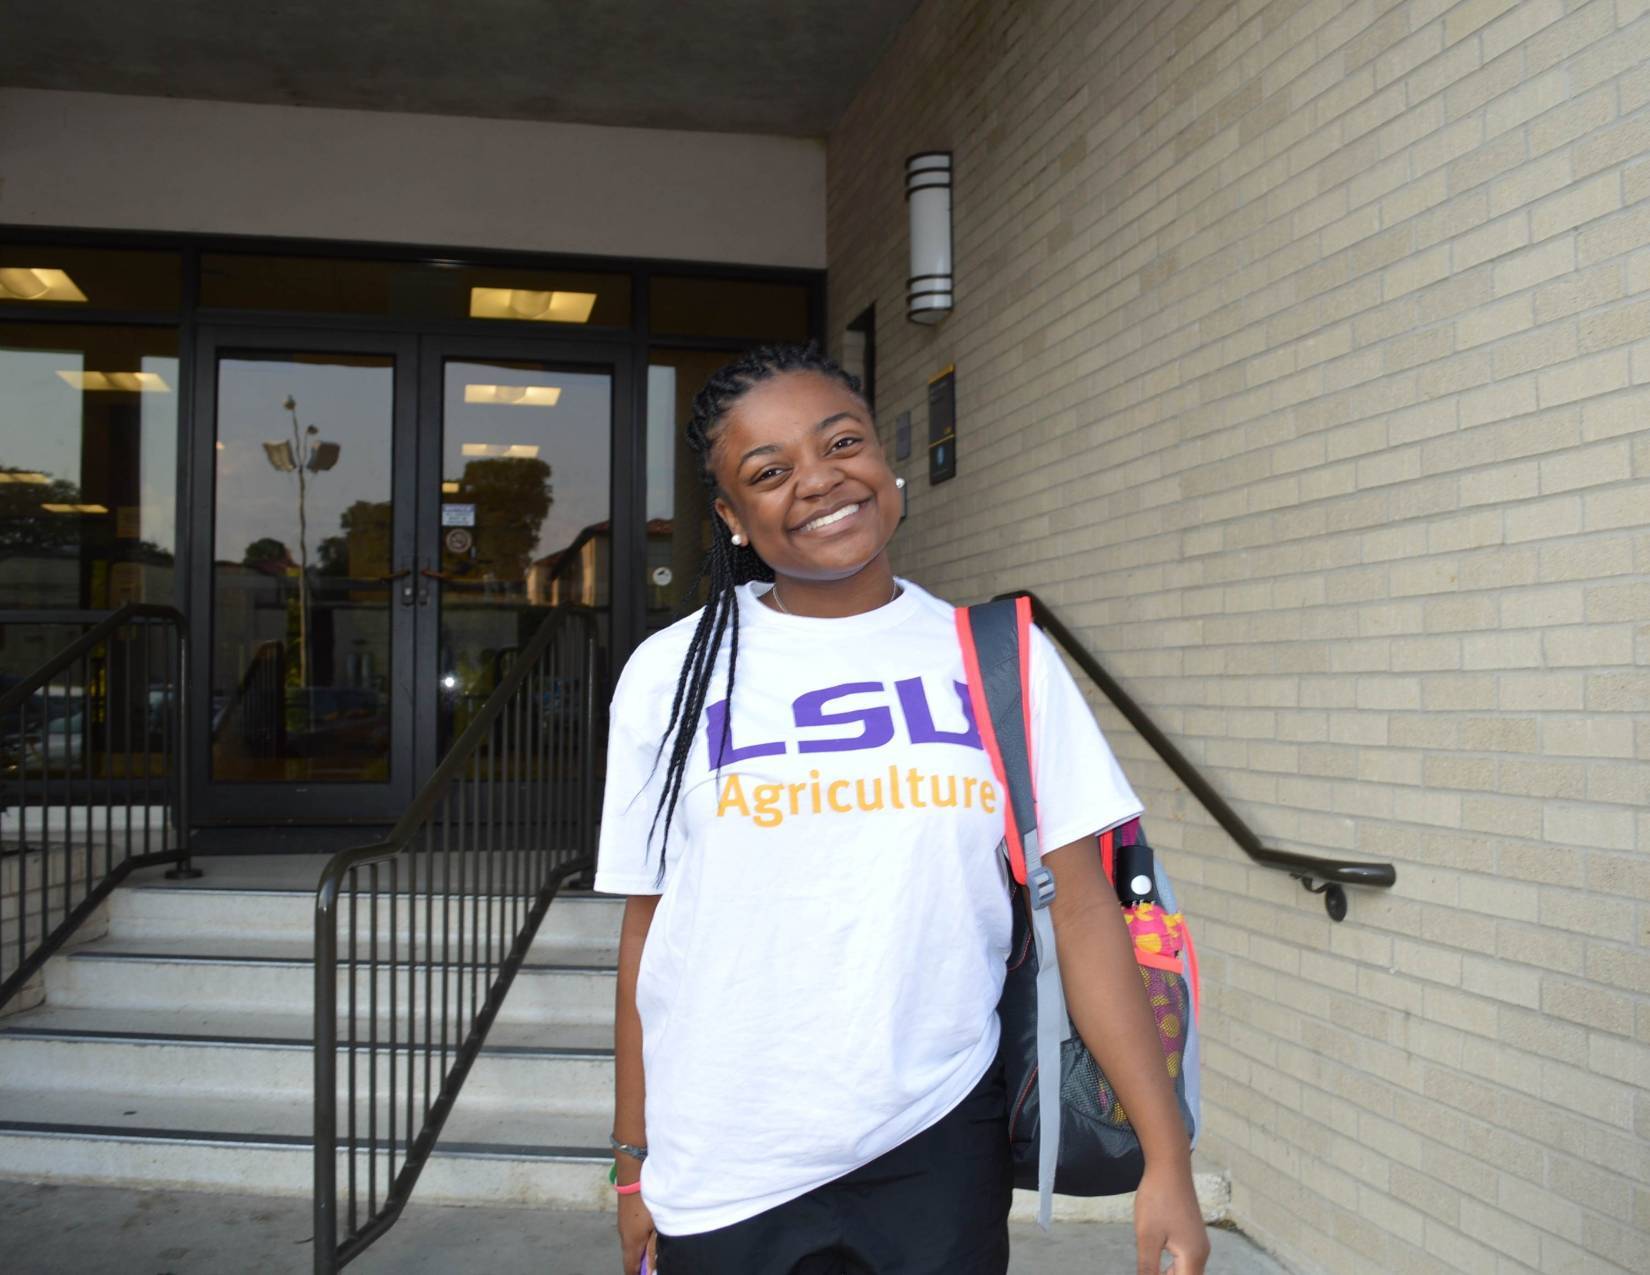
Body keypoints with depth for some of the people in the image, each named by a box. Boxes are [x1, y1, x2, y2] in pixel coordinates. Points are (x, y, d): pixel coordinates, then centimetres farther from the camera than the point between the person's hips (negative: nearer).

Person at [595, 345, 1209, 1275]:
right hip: (723, 1177, 1)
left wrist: (1168, 1162, -5)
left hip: (941, 1149, 0)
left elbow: (1083, 909, -3)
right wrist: (636, 1162, 7)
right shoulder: (673, 673, -2)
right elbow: (648, 928, 3)